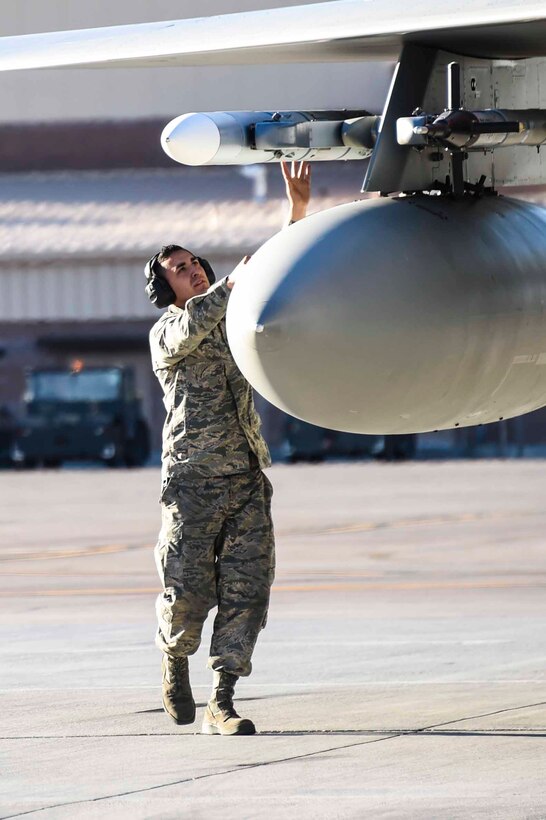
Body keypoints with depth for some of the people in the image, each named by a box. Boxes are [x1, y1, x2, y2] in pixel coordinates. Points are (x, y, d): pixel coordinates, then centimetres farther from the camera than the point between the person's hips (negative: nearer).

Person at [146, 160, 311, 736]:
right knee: (188, 593, -3)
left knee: (246, 588, -6)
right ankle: (174, 661, 29)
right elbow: (188, 331, -20)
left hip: (248, 479, 4)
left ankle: (220, 706, -6)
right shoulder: (165, 334, 4)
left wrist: (298, 210, 1)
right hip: (193, 478, -4)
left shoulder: (232, 319, 18)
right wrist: (231, 283, -31)